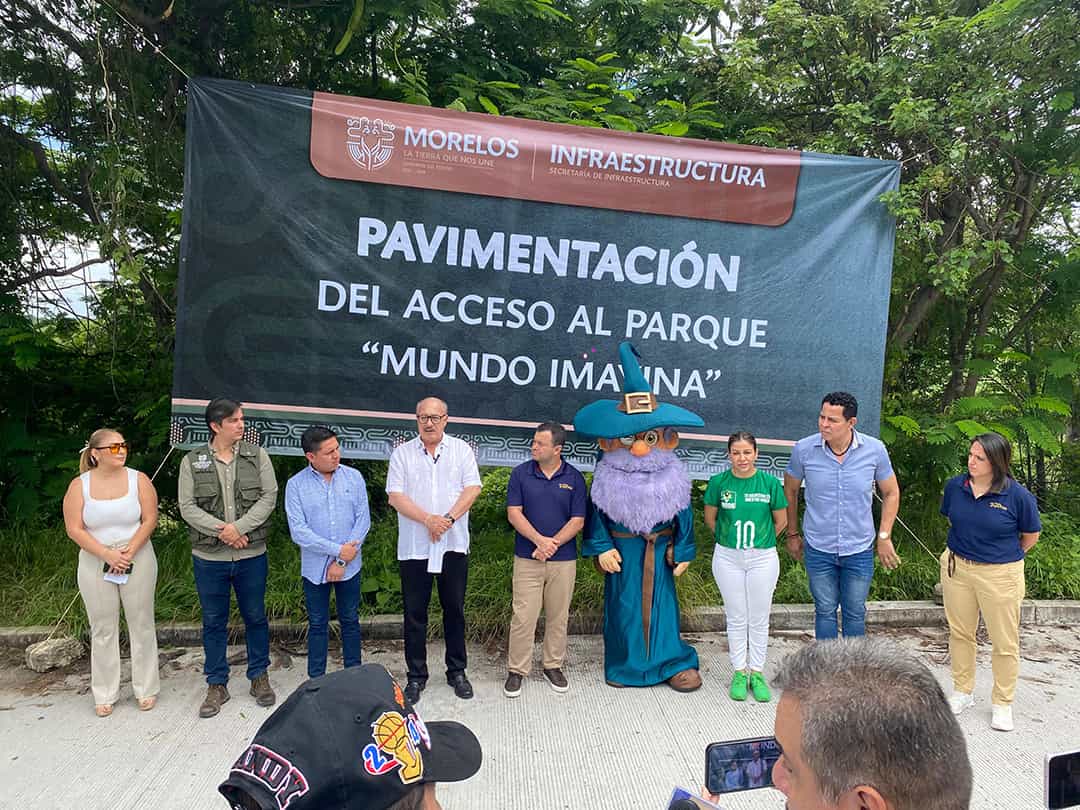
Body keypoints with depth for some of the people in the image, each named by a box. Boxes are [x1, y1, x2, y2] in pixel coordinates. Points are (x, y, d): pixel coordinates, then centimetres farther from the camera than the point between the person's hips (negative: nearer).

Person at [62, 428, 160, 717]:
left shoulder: (138, 480, -3)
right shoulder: (79, 485, -3)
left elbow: (149, 520, -6)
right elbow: (74, 529, -7)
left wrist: (129, 551, -17)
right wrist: (107, 554, -16)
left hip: (138, 561, 0)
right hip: (96, 565, 0)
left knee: (141, 625, 6)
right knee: (103, 629, 9)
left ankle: (146, 689, 19)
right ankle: (105, 694, 22)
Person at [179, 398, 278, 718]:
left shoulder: (257, 456, 0)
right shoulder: (192, 461, 0)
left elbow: (269, 497, -6)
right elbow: (187, 507, -5)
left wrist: (239, 527, -17)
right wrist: (220, 530, -17)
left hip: (251, 555, 0)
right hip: (209, 558, 0)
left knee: (256, 617, 11)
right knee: (214, 622, 11)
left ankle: (259, 677, 28)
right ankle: (216, 685, 25)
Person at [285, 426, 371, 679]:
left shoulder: (354, 477, -3)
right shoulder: (296, 485, -7)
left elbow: (363, 519, -6)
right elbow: (298, 531, -13)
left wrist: (342, 561, -11)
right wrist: (338, 550, -17)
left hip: (350, 567, 1)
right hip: (315, 569, -1)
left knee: (350, 621, 13)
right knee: (318, 625, 12)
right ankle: (316, 679, 26)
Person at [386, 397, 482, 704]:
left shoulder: (461, 449, 5)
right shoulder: (402, 453, 4)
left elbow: (472, 489, -4)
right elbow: (395, 497, -5)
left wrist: (448, 519, -16)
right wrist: (428, 519, -17)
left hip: (453, 544, 0)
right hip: (414, 547, 0)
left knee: (455, 610, 10)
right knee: (415, 613, 7)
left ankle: (457, 671, 24)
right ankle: (416, 676, 21)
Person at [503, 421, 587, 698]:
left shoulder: (574, 478, 0)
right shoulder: (521, 474, -1)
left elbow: (577, 520, -2)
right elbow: (513, 513, -6)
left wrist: (553, 545, -13)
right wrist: (539, 540, -17)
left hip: (563, 560, 1)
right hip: (527, 558, -1)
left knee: (558, 617, 11)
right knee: (523, 617, 0)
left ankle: (553, 666, 27)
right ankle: (516, 670, 14)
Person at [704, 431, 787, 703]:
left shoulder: (770, 482, -9)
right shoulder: (719, 482, -7)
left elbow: (781, 521, 4)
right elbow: (710, 519, 7)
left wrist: (760, 540, 10)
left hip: (763, 558, 0)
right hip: (728, 558, 0)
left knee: (759, 619, 9)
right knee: (736, 618, 10)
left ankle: (757, 672, 24)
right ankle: (739, 672, 23)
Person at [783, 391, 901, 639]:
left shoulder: (875, 449, -13)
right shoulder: (804, 449, -15)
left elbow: (890, 493, 3)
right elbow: (790, 491, 2)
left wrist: (885, 537, -1)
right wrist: (792, 534, 7)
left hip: (860, 550, 1)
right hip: (818, 550, 0)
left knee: (855, 613, 16)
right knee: (825, 611, 14)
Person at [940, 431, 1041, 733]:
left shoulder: (1017, 496, -17)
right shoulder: (955, 486, -6)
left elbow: (1031, 534, 1)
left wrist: (1005, 556, 11)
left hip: (1000, 574, -3)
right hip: (956, 567, 3)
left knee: (1005, 642, 7)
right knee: (960, 633, 15)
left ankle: (1002, 703, 27)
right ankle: (963, 691, 33)